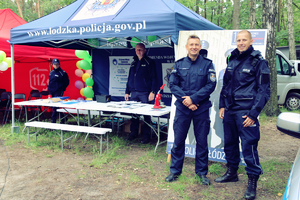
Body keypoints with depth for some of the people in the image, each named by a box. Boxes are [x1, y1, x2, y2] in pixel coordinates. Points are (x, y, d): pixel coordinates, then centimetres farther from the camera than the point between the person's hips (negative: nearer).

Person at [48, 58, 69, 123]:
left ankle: (53, 121, -3)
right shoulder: (51, 73, 13)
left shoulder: (62, 73, -7)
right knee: (53, 106, 11)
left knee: (55, 107, -9)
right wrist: (49, 88, 13)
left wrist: (62, 89, -6)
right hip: (51, 92, 7)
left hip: (58, 93, -7)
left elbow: (66, 83, -3)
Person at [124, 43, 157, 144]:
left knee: (146, 115, 0)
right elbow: (129, 78, 20)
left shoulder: (149, 62, -1)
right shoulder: (133, 63, 17)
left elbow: (154, 78, -5)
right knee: (134, 114, 9)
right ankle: (133, 133, 21)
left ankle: (146, 135, 9)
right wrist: (127, 92, 15)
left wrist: (152, 92, -14)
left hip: (145, 93, -5)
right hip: (134, 93, 6)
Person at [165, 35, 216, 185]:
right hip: (182, 107, 1)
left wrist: (193, 98, -15)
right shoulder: (179, 64, 5)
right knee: (178, 140, 7)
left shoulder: (207, 64, 1)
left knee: (202, 141, 8)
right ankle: (175, 171, 22)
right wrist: (185, 100, -13)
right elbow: (172, 85, 0)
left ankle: (202, 172, 23)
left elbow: (211, 85, -6)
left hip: (201, 108, -1)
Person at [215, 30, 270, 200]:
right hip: (230, 110, 7)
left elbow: (264, 91, -8)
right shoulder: (233, 60, 13)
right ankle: (232, 172, 33)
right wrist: (222, 106, 13)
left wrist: (253, 113, -14)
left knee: (249, 145, -7)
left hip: (246, 111, -6)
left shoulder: (259, 62, -5)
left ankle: (252, 182, 5)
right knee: (229, 143, 15)